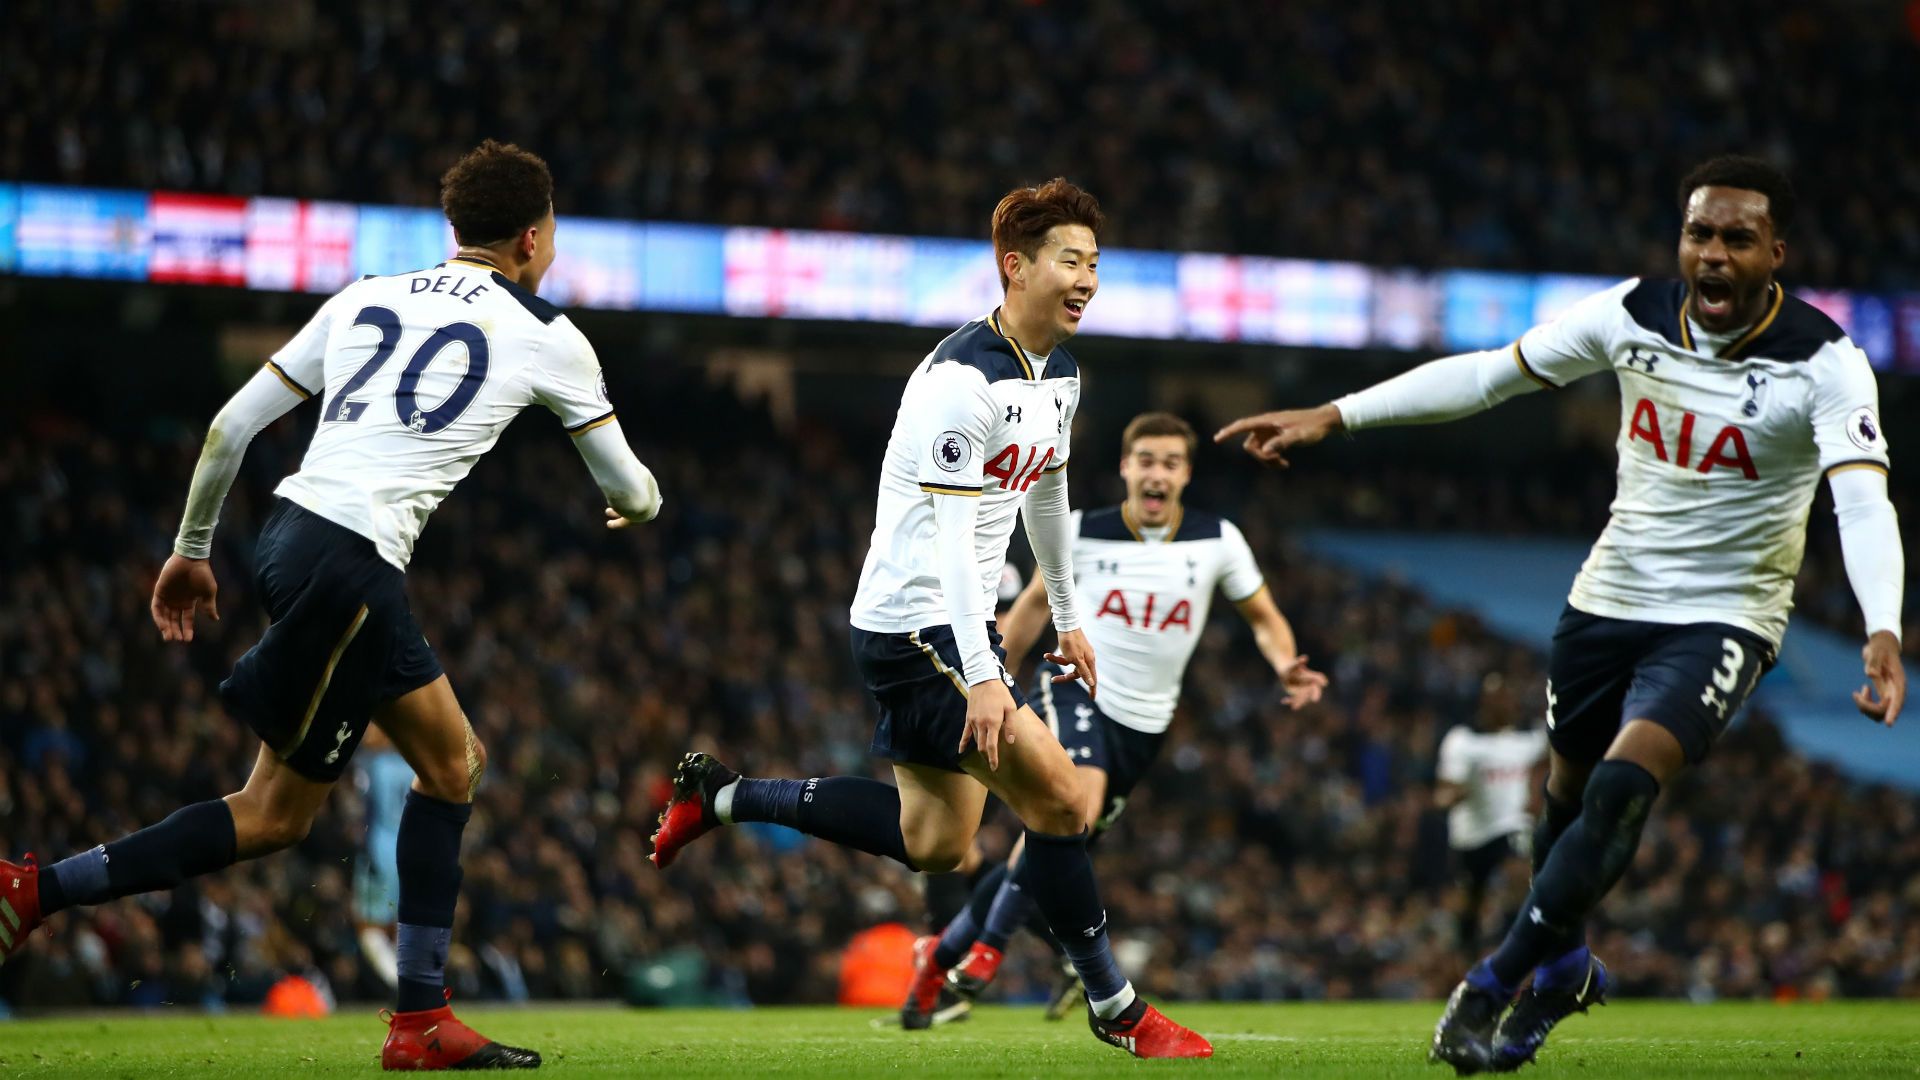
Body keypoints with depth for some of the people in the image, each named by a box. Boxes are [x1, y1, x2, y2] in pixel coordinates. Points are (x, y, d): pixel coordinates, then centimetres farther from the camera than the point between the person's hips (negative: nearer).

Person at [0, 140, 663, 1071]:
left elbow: (230, 426, 15)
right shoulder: (547, 337, 5)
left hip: (290, 531, 7)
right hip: (350, 564, -7)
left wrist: (193, 550, 26)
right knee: (275, 814, 0)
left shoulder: (366, 299, 17)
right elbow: (627, 488, 17)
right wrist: (640, 507, 42)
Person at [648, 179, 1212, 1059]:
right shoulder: (961, 380, -22)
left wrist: (1066, 617, 31)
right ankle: (1115, 1008, -1)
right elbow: (951, 539, -26)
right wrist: (981, 677, -31)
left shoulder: (1058, 373, 8)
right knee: (1056, 795, -15)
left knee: (934, 843, 15)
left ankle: (722, 797, 26)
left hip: (961, 624, 10)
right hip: (915, 628, -10)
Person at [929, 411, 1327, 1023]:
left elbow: (1263, 617, 9)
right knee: (1078, 803, -31)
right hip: (1076, 687, -3)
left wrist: (1286, 666, -12)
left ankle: (946, 955, 22)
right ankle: (985, 953, -21)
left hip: (1143, 721, 3)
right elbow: (1034, 605, 12)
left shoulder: (1217, 541, -1)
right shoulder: (1083, 532, -3)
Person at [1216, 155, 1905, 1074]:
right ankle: (1565, 965, 44)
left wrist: (1882, 632, -50)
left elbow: (1863, 501, -32)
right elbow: (1486, 375, 0)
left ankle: (1495, 986, -10)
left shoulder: (1823, 366, -19)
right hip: (1610, 597, 4)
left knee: (1624, 786, -23)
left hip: (1721, 619, -4)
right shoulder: (1632, 316, -7)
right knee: (1568, 787, 16)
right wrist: (1332, 417, -3)